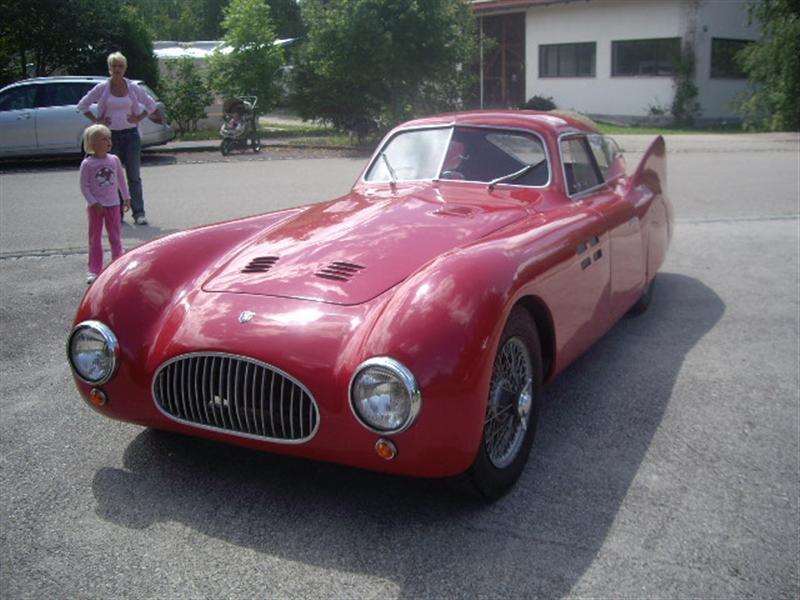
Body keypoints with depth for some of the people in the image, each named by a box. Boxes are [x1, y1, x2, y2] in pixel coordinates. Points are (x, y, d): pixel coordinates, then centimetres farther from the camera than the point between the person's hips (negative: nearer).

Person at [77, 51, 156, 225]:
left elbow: (151, 104, 14)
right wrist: (96, 120, -2)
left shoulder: (133, 88, 3)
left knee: (134, 176, 1)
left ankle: (139, 213, 4)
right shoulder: (102, 88, 1)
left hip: (131, 134, 0)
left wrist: (139, 118, 2)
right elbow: (82, 105, 7)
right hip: (110, 135, 0)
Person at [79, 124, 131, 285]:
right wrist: (94, 203, -15)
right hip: (96, 206, -3)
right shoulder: (87, 164, -10)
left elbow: (121, 180, 9)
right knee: (95, 239, 5)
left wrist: (126, 197, 6)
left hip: (113, 204, 3)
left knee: (115, 237, 9)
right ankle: (94, 270, 11)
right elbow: (84, 187, -9)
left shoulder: (114, 160, 1)